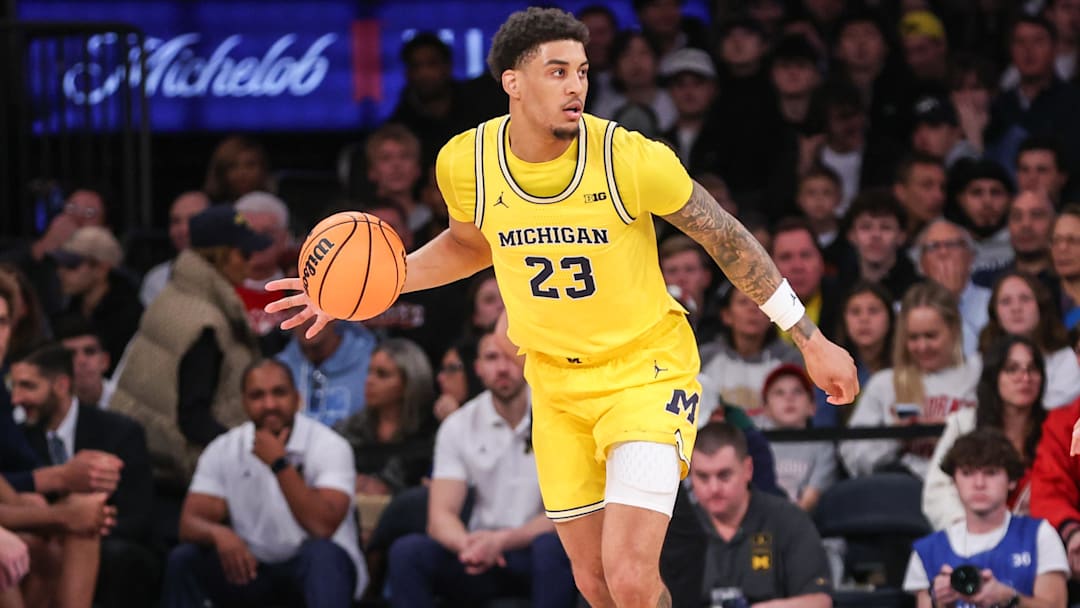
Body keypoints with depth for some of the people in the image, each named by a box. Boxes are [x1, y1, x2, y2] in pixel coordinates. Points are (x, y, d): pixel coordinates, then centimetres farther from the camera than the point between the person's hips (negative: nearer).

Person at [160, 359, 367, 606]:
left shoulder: (328, 445, -12)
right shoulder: (223, 450, 0)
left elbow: (322, 527, -25)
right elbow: (189, 523, -7)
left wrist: (279, 464, -27)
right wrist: (218, 533, -31)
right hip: (252, 568, 3)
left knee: (321, 553, -36)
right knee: (183, 560, -20)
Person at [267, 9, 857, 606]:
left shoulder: (631, 158, -21)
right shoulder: (465, 163, -10)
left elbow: (727, 239, -7)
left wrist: (812, 340, -3)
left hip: (647, 371, -4)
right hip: (556, 382, 4)